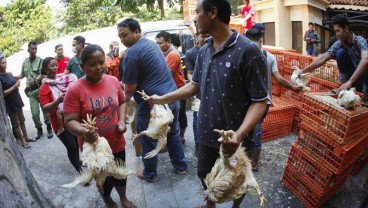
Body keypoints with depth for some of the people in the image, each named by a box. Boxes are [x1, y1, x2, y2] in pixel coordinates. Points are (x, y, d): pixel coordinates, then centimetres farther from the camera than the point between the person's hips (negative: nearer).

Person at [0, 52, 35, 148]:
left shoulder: (9, 74, 4)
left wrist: (17, 84, -3)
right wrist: (14, 87, -21)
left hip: (17, 101, 7)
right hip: (10, 104, -7)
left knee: (22, 120, 18)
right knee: (16, 123, 8)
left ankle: (26, 137, 33)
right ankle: (22, 140, 20)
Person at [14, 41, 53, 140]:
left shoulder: (40, 60, -4)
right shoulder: (25, 62, 12)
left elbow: (43, 74, -13)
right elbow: (22, 75, 21)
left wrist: (35, 80, -28)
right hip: (31, 91, 4)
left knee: (45, 110, 2)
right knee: (34, 113, 1)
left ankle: (49, 128, 20)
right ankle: (39, 130, 20)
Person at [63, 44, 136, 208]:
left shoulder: (113, 81, -6)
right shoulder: (75, 90, -19)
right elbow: (70, 121, -17)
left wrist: (122, 121, -5)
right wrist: (83, 132, -37)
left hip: (116, 142, 3)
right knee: (103, 179, 17)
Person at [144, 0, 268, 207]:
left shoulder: (248, 51, -21)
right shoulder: (204, 51, 2)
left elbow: (260, 101, -21)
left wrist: (239, 134, -35)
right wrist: (162, 99, 16)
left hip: (235, 137, -6)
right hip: (207, 131, 6)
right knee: (205, 173, 24)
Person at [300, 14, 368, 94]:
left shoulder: (360, 41, -25)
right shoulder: (339, 44, -12)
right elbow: (322, 59, -14)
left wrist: (350, 82, -52)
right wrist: (303, 71, -22)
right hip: (352, 73, 3)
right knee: (340, 52, -19)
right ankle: (345, 81, -10)